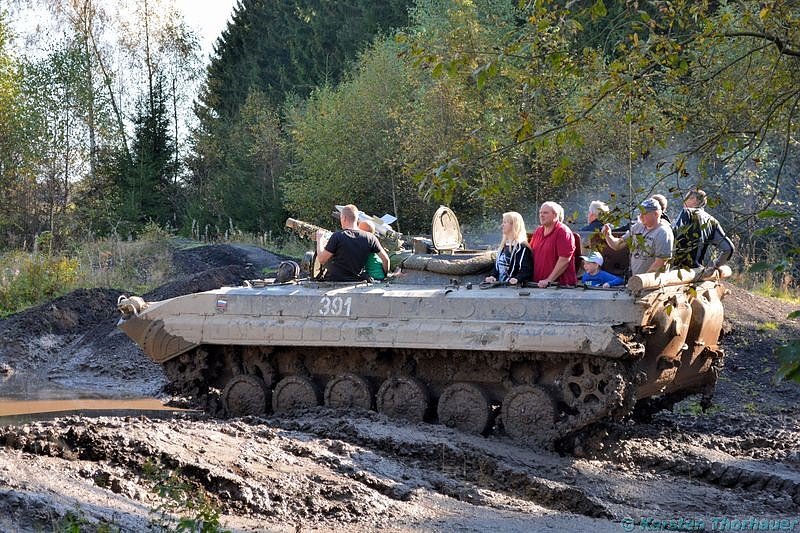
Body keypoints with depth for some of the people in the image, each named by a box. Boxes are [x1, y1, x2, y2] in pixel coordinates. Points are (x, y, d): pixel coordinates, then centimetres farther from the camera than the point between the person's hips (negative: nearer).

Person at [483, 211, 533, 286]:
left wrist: (517, 279, -30)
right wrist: (493, 276, 8)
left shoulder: (522, 247, -7)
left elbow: (526, 269, -15)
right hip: (500, 285, 7)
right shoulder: (504, 246, 20)